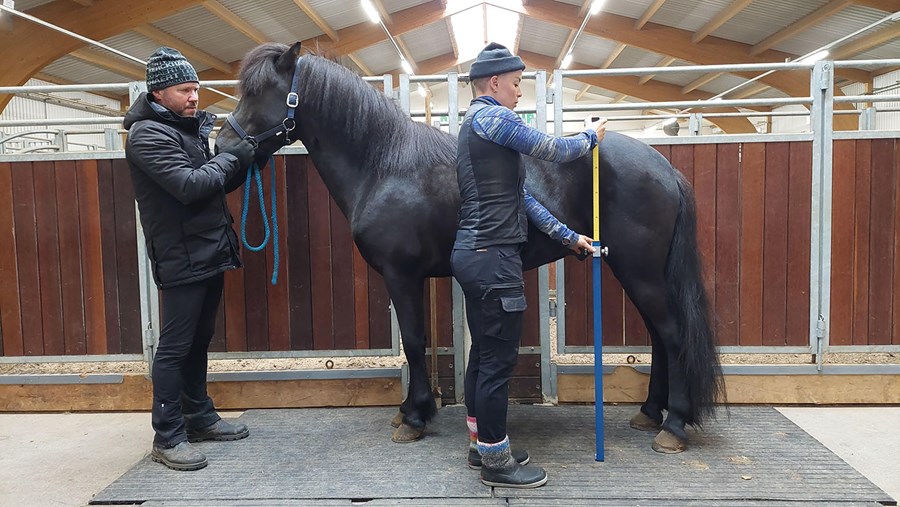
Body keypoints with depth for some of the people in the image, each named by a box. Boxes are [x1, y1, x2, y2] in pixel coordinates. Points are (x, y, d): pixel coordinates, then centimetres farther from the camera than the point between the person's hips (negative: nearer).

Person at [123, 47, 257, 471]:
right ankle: (167, 437, 8)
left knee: (199, 341, 16)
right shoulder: (148, 135, -12)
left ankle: (199, 417, 29)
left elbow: (216, 184, 15)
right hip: (182, 258, -9)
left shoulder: (187, 127, 15)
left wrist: (245, 161, -1)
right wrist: (234, 156, -14)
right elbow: (190, 185, -25)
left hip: (210, 253, 9)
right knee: (175, 347, -2)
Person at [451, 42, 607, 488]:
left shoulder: (478, 123, 21)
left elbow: (519, 196, 18)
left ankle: (481, 444, 27)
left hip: (474, 254, 11)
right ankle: (495, 461, 9)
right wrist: (592, 136, 14)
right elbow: (553, 150, -8)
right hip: (493, 256, -11)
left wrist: (568, 236, 16)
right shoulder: (493, 116, -10)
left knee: (484, 353, 16)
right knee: (499, 359, -2)